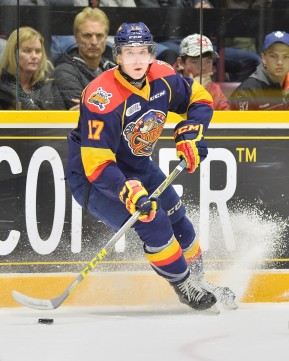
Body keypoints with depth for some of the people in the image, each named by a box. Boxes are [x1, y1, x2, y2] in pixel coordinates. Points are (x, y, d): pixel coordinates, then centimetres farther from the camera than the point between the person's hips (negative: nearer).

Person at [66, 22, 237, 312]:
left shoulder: (162, 78, -13)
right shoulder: (102, 98, -33)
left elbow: (200, 98, 7)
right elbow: (97, 164, -35)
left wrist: (191, 133, -11)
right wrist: (129, 193, -47)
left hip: (137, 166, 7)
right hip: (91, 177, -7)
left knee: (176, 220, 10)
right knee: (151, 220, -22)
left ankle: (197, 276, 32)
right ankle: (186, 287, -4)